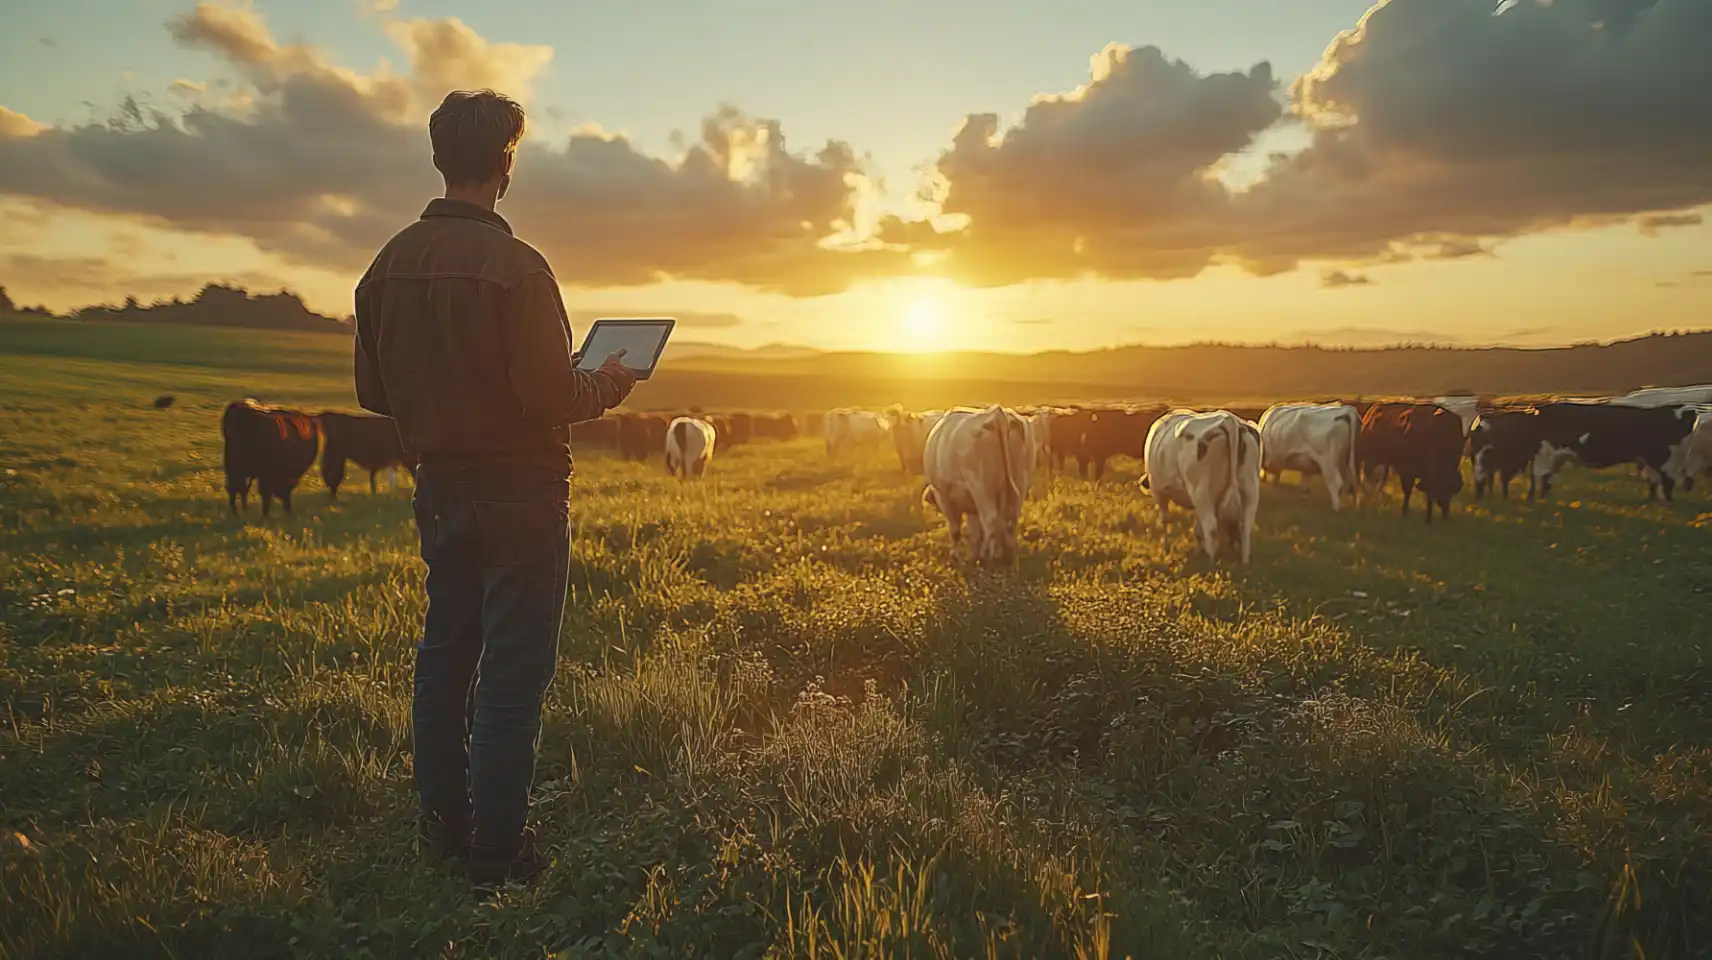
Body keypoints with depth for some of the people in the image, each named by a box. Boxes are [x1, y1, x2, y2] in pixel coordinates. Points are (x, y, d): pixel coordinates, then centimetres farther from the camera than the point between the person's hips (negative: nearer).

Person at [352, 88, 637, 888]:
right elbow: (551, 395, -20)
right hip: (518, 491, -7)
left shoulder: (389, 264, 4)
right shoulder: (513, 265, -17)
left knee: (446, 652, 17)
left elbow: (372, 391, 9)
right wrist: (607, 385, -1)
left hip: (439, 488, 7)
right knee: (513, 670, 1)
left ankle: (442, 823, 29)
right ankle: (497, 850, 9)